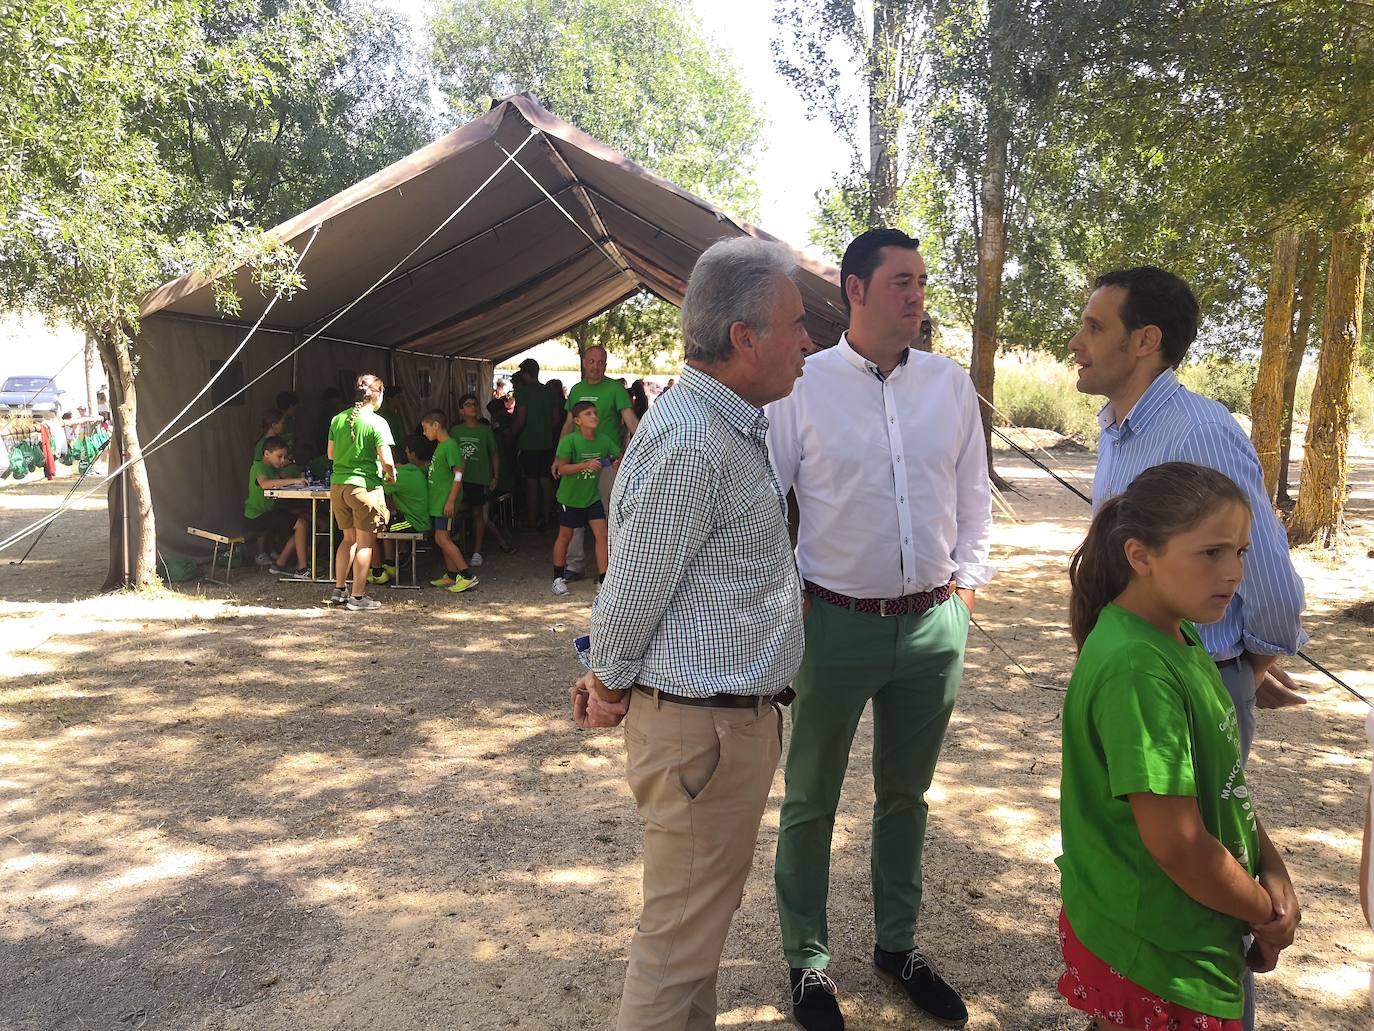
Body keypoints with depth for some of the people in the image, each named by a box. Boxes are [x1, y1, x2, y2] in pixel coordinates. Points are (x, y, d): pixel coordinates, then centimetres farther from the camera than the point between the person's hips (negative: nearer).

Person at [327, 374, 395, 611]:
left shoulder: (338, 419, 8)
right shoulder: (376, 422, -11)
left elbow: (331, 454, 16)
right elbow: (386, 461, -15)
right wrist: (391, 474, 5)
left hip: (338, 484, 7)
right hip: (364, 485, -6)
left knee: (349, 538, 20)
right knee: (365, 542, 2)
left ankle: (339, 590, 24)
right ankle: (357, 597, 5)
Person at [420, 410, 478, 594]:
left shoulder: (450, 445, -14)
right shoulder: (440, 446, 16)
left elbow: (458, 473, -19)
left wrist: (451, 501, -22)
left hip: (446, 503, -10)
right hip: (437, 502, 10)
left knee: (442, 538, -13)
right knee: (443, 539, 12)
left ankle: (468, 576, -14)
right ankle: (452, 575, 19)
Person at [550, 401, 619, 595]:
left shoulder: (604, 441, -7)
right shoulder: (569, 441, -20)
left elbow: (620, 457, 5)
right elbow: (562, 468, -21)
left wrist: (618, 462, -19)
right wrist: (585, 465, -34)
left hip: (592, 497, 3)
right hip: (570, 497, -3)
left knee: (602, 534, -5)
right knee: (565, 536, 10)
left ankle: (602, 581, 2)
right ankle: (558, 579, 26)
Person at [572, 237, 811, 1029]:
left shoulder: (736, 427, 11)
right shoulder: (691, 444, -24)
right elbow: (634, 592, -18)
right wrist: (611, 685, 0)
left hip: (740, 715, 10)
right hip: (705, 726, -10)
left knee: (707, 912, 25)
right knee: (682, 936, 7)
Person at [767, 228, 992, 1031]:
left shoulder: (952, 385, 5)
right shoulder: (803, 386, -7)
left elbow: (974, 492, 12)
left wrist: (966, 581, 6)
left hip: (934, 624, 4)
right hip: (836, 623, -3)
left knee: (907, 792, 19)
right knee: (812, 800, 10)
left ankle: (899, 943, 39)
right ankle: (808, 962, 30)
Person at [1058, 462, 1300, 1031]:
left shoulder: (1179, 637, 1)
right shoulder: (1136, 672, -29)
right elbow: (1178, 846, -27)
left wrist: (1271, 867, -3)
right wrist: (1266, 916, -10)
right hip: (1157, 959, -9)